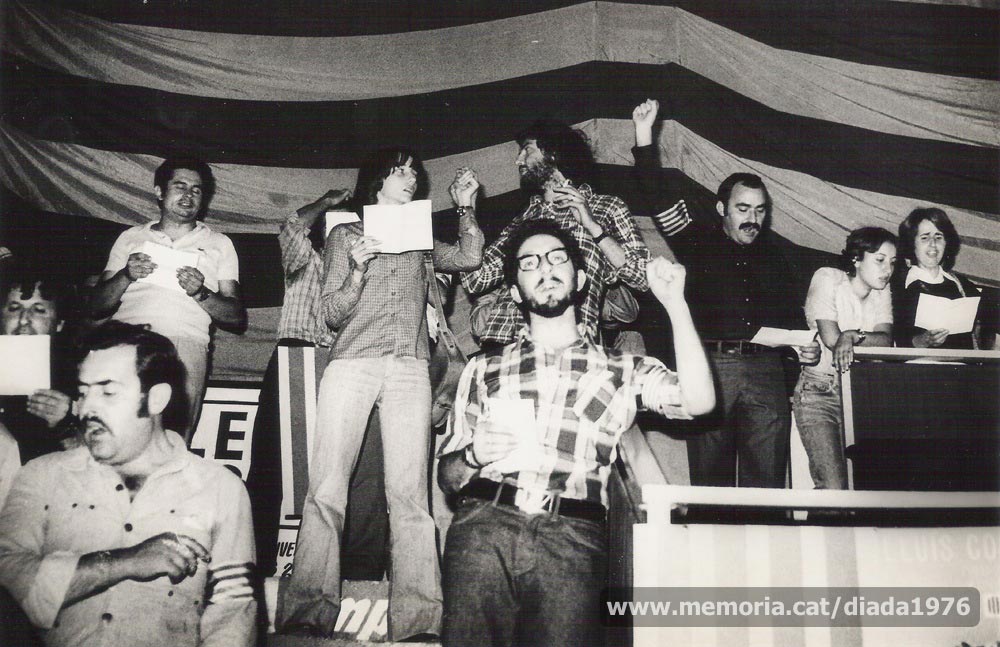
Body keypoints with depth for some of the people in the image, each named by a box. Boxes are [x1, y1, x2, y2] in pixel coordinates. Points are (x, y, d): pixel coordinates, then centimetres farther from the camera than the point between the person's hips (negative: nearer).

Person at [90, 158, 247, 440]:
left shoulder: (219, 244, 22)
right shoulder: (131, 237, 24)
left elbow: (238, 317, 14)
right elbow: (96, 305, 17)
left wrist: (202, 294, -3)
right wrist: (125, 276, 0)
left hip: (184, 339, -1)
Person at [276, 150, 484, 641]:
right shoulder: (345, 235, 18)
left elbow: (469, 258, 12)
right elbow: (333, 314, 11)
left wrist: (465, 205, 19)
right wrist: (358, 270, -5)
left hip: (409, 370, 1)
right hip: (353, 363, -1)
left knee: (409, 493, -10)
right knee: (327, 489, -12)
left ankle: (416, 618, -14)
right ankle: (308, 613, -12)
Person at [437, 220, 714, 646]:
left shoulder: (622, 370, 19)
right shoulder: (483, 370, 23)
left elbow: (699, 401, 1)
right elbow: (447, 476, 23)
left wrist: (674, 302, 1)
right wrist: (474, 455, 0)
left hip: (572, 537, -1)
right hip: (483, 527, 1)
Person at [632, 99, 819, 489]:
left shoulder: (773, 257, 20)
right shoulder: (699, 244, 8)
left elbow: (791, 314, 26)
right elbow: (658, 198, -1)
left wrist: (803, 346, 6)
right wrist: (644, 137, -8)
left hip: (765, 369, 3)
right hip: (711, 365, -2)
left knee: (766, 481, 0)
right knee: (710, 478, 0)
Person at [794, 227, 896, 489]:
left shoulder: (881, 291, 10)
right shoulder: (828, 278, -5)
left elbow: (887, 340, -6)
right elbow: (831, 338, -16)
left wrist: (852, 336, -23)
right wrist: (870, 337, -4)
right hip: (819, 392, -5)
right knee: (834, 488, -16)